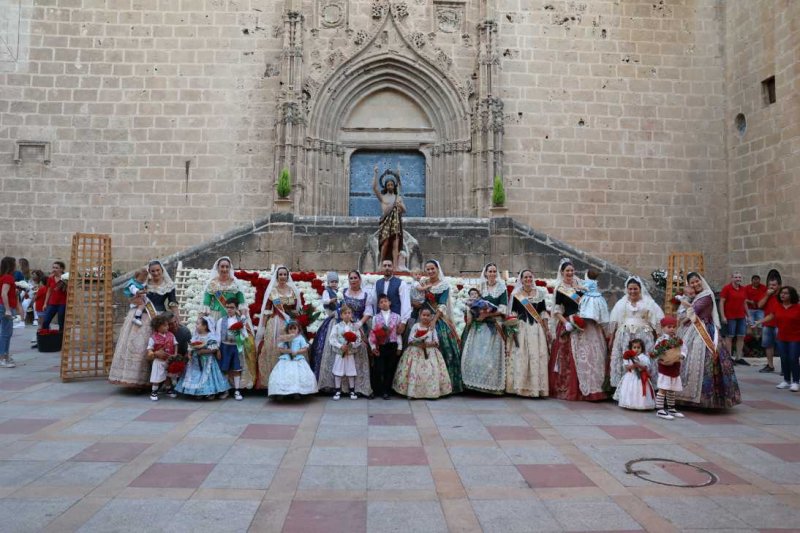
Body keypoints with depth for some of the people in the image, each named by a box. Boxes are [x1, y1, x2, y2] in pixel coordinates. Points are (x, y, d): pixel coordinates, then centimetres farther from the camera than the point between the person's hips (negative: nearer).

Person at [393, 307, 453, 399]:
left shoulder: (432, 328, 8)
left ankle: (431, 392, -5)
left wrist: (428, 344, -16)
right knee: (414, 372, -8)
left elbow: (436, 341, 2)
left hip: (430, 352, 2)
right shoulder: (416, 326, 3)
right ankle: (412, 392, -5)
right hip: (416, 352, -1)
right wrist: (419, 343, -17)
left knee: (431, 372, -8)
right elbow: (410, 340, -2)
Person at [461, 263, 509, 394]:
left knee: (491, 354, -5)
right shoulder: (481, 287, 12)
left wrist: (487, 314, -15)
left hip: (494, 324, -3)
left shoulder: (501, 287, 2)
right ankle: (476, 382, 7)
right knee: (475, 353, -2)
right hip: (480, 324, 3)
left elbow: (502, 309, -5)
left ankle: (492, 384, 5)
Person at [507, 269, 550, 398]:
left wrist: (546, 329, 4)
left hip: (537, 328, 1)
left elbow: (543, 312, 9)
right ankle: (521, 387, 3)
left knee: (537, 357, -1)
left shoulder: (539, 293, 8)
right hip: (521, 328, -1)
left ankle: (537, 387, 6)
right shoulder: (516, 294, 4)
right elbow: (513, 312, 5)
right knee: (520, 357, -3)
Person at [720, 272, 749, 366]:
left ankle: (739, 358, 14)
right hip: (730, 317, -6)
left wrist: (747, 315, 15)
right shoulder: (726, 288, -6)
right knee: (729, 337, 0)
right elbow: (721, 302, -8)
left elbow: (744, 303, 19)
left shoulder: (743, 289, 11)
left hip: (741, 317, 6)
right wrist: (723, 316, -14)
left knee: (741, 337, 6)